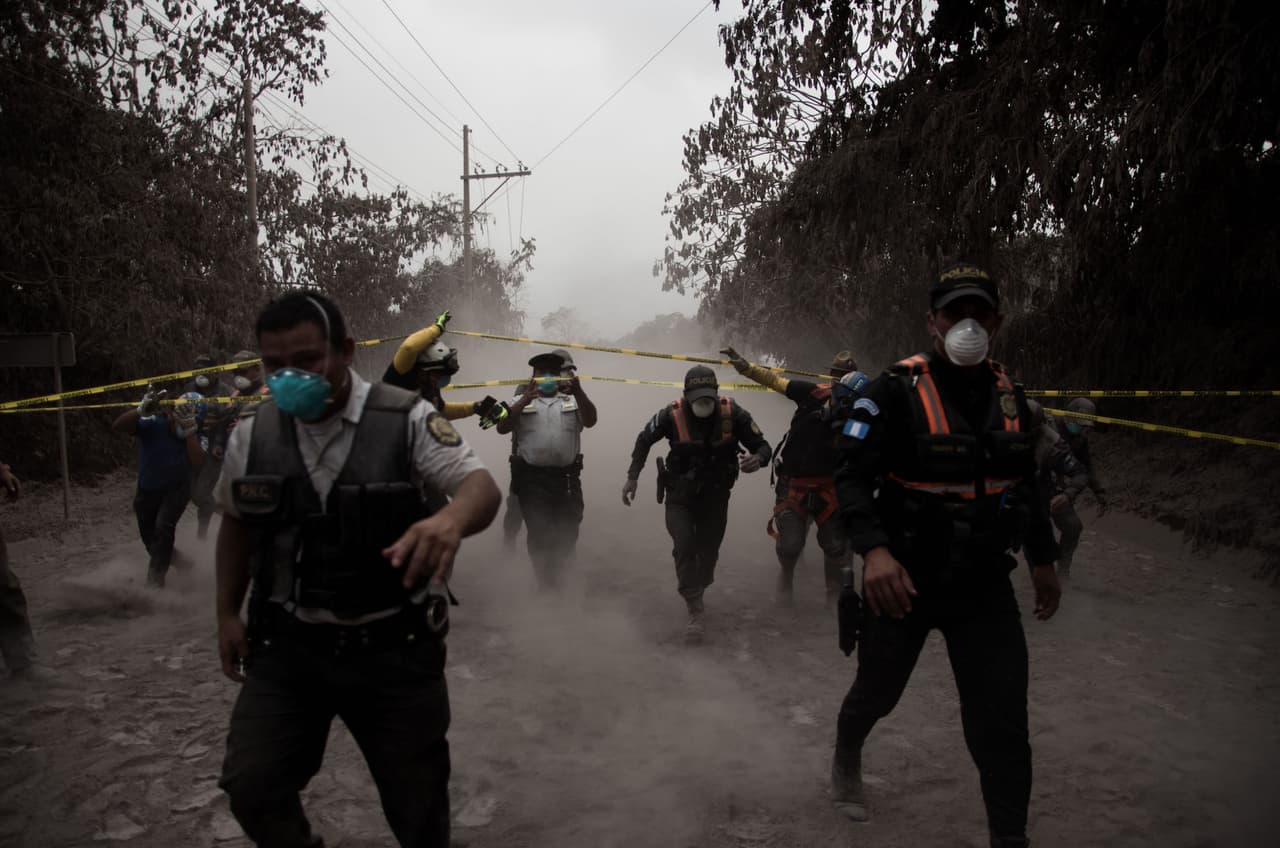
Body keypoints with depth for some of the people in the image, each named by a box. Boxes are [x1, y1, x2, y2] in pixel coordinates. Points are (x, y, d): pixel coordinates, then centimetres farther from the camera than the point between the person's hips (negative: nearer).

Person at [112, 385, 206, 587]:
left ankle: (155, 579, -14)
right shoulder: (152, 424, -22)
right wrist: (142, 409, -49)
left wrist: (189, 432, -43)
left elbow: (198, 463, -34)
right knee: (148, 537, 15)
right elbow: (117, 426, -34)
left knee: (163, 527, -25)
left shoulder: (193, 433, -18)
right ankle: (174, 559, 45)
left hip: (177, 489, -2)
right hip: (147, 490, 2)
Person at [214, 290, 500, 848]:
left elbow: (483, 488, -21)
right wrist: (228, 614, 12)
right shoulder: (252, 434, 0)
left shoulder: (407, 420, -13)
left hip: (395, 650, -2)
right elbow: (236, 522, 15)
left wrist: (451, 519, -44)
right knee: (250, 785, -4)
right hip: (287, 645, 3)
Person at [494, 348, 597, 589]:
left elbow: (591, 420, -3)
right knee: (539, 534, -2)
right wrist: (524, 401, -17)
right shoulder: (521, 402, 13)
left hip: (567, 478, 1)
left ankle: (562, 585, 23)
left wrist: (578, 392, -22)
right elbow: (501, 428, -2)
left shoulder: (572, 401, 16)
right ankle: (545, 585, 12)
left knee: (567, 535, 5)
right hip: (531, 478, -1)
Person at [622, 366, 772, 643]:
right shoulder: (672, 414, -20)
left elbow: (763, 446, -11)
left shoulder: (732, 413, -18)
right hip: (680, 496, -1)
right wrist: (632, 476, -3)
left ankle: (695, 594, 40)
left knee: (708, 551, 13)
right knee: (684, 547, -17)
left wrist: (758, 458, -35)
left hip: (715, 496, 2)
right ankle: (695, 612, -10)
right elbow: (644, 440, -1)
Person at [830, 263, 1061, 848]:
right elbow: (852, 476, -19)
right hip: (904, 580, -3)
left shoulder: (1008, 394, 4)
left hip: (985, 585, 4)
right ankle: (846, 758, 50)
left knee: (1002, 723, -1)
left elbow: (1026, 482, 17)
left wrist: (1043, 560, 20)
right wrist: (874, 550, -34)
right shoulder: (896, 391, -14)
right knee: (878, 691, 17)